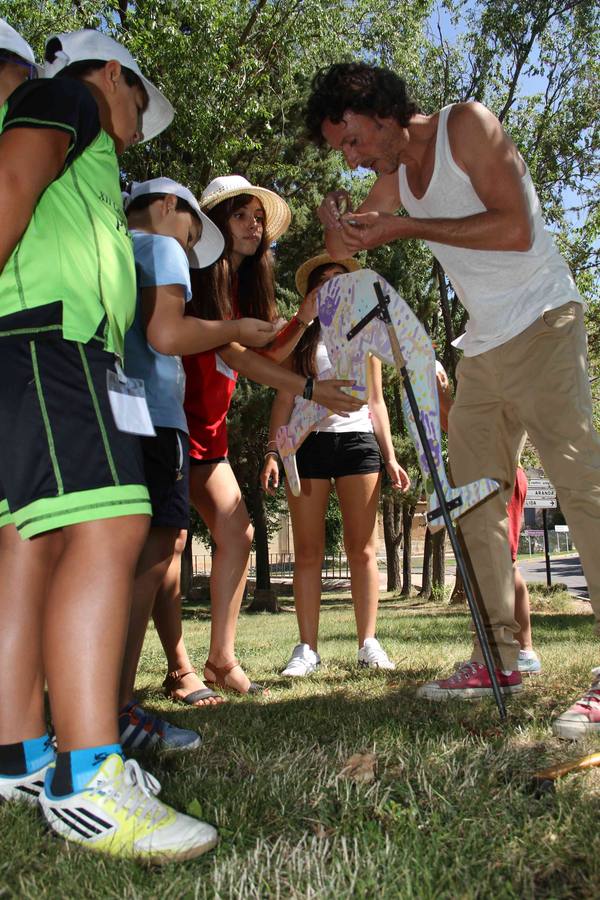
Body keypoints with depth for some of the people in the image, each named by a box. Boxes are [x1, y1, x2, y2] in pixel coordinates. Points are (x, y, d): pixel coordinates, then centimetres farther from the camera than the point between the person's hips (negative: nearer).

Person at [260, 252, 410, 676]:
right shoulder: (299, 339, 15)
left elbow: (376, 403, 19)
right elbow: (285, 399, 8)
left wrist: (390, 457, 9)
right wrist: (272, 453, -4)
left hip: (357, 440, 1)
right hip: (307, 441, -1)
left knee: (362, 549, -2)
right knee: (308, 552, -2)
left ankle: (369, 643, 2)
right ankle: (308, 647, 1)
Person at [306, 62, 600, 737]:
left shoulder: (466, 125, -8)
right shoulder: (395, 179, 12)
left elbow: (515, 228, -19)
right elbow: (342, 249, 20)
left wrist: (406, 226, -17)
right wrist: (334, 218, -3)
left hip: (542, 325, -8)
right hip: (483, 346, 8)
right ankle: (500, 657, 10)